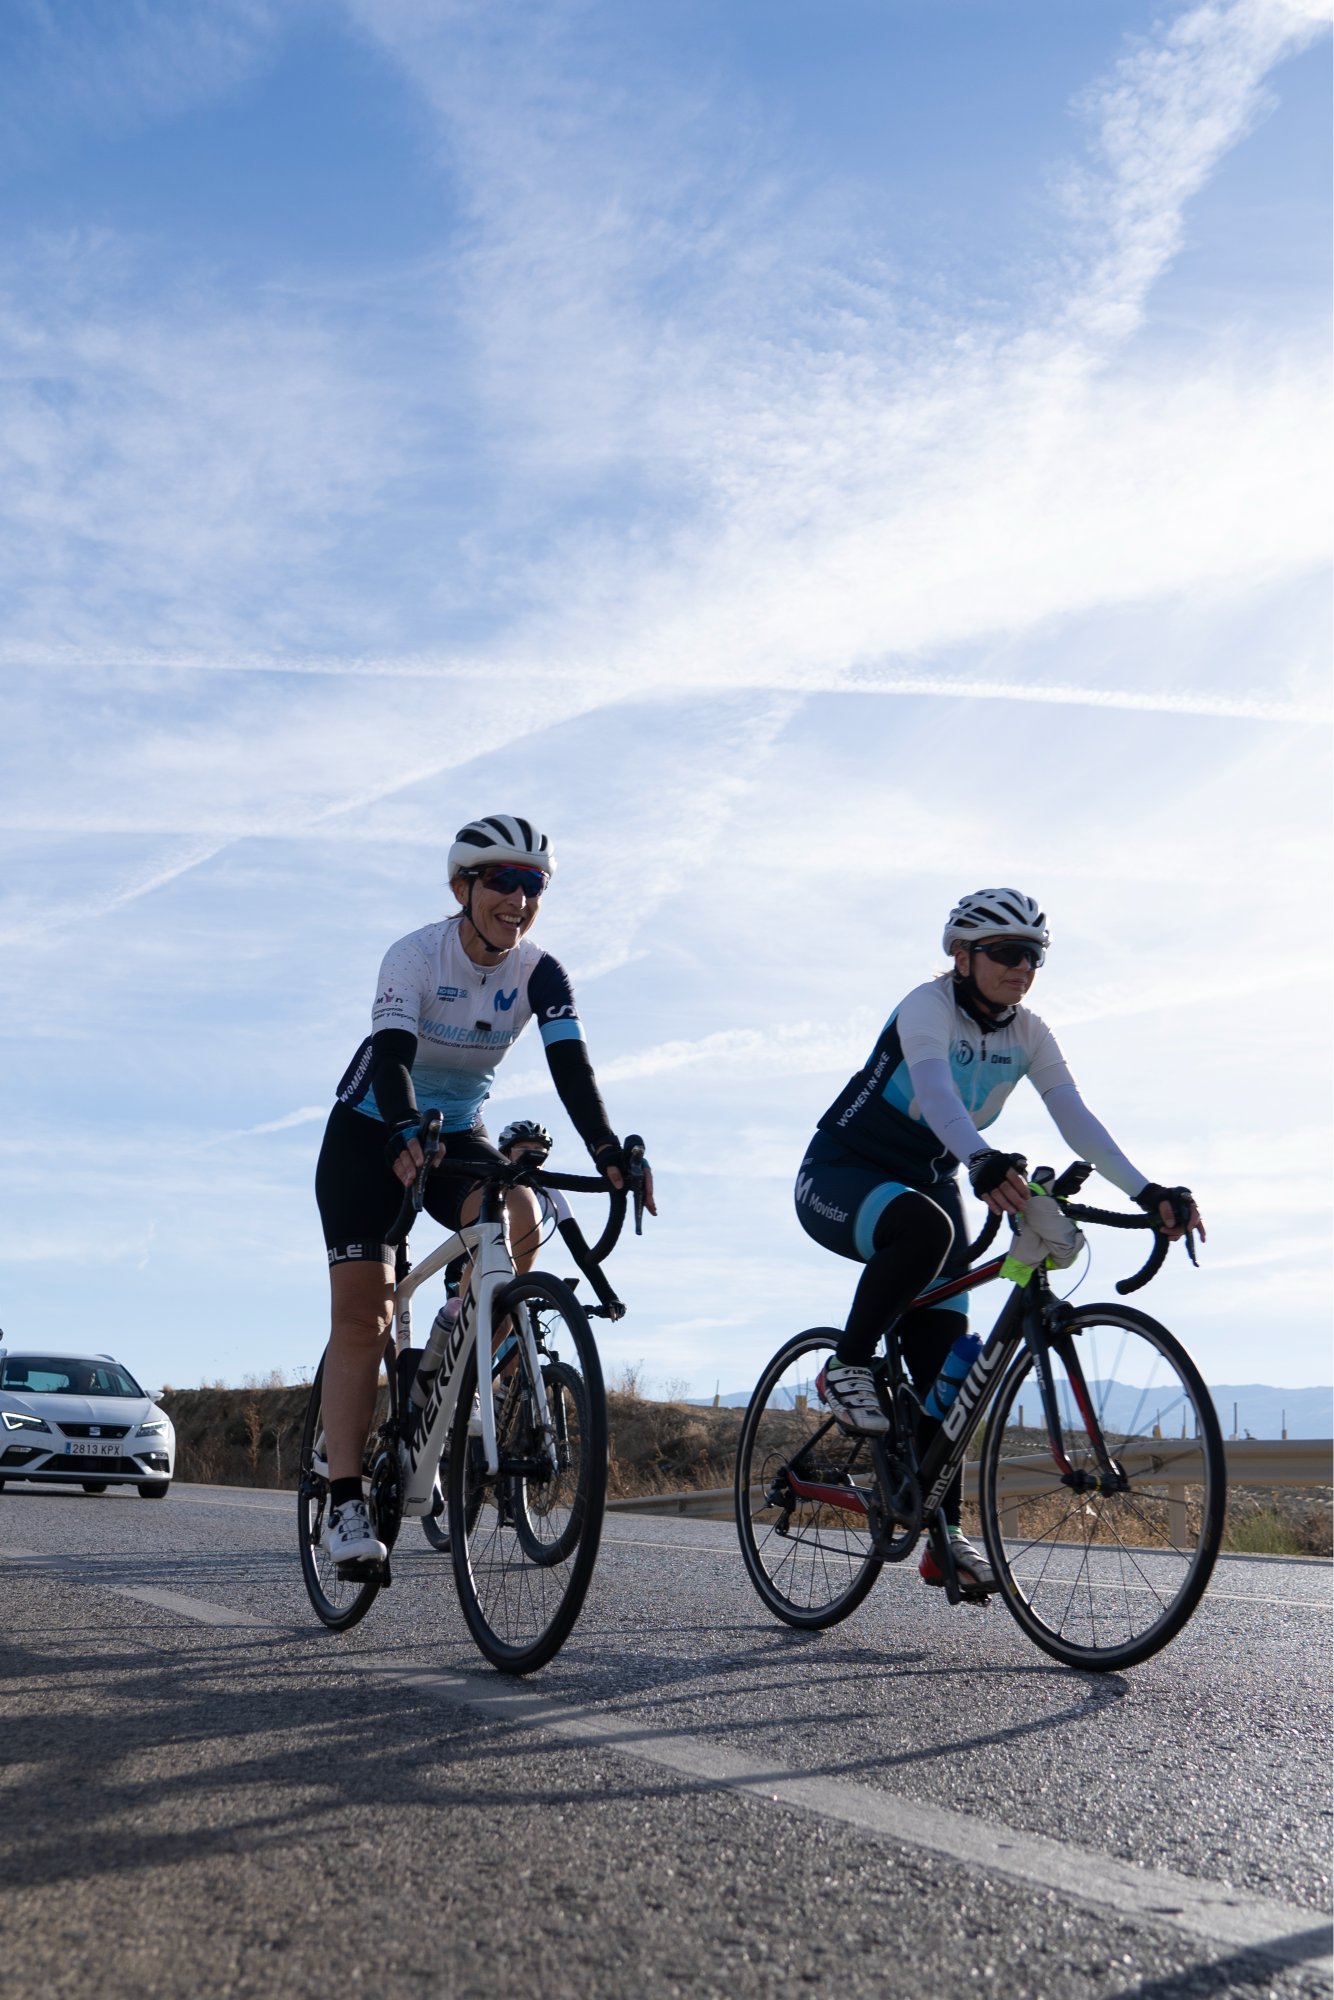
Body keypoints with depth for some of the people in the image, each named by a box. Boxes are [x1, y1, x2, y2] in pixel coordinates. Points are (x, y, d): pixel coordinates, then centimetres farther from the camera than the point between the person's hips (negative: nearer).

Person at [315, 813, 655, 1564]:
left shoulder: (539, 972, -12)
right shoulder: (416, 955, -21)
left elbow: (572, 1066, -23)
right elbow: (392, 1054, -35)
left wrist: (608, 1150, -41)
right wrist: (404, 1136, -54)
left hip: (458, 1133, 3)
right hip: (370, 1134, -3)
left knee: (519, 1220, -30)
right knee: (362, 1317, -12)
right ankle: (346, 1499, -7)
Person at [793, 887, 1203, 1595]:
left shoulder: (1028, 1033, -2)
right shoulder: (928, 1006, -21)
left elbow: (1075, 1117, -12)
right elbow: (935, 1089, -40)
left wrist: (1145, 1191, -27)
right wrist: (983, 1161, -59)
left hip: (926, 1182, 6)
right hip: (839, 1179, -6)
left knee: (945, 1362, -4)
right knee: (924, 1226, -40)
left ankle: (944, 1536, 3)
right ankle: (847, 1368, -19)